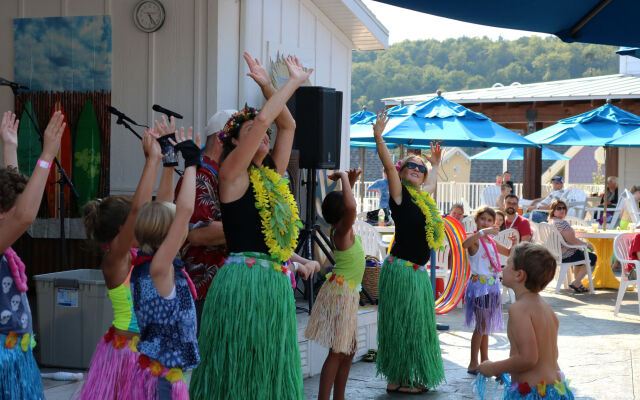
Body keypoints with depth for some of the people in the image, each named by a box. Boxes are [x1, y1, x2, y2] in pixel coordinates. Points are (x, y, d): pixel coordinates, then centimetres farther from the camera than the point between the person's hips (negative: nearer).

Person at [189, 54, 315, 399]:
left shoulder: (272, 176, 15)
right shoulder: (232, 174, -4)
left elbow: (287, 124, 16)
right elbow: (261, 120, -14)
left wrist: (268, 86, 10)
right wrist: (293, 83, -5)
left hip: (277, 282, 8)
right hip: (244, 280, -8)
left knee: (270, 368, 9)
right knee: (238, 368, -4)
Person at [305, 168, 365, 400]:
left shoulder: (342, 230, 9)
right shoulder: (342, 231, -15)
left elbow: (348, 205, 31)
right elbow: (352, 206, -36)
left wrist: (350, 183, 16)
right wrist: (344, 179, -22)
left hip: (348, 293, 9)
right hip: (340, 292, -9)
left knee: (349, 350, 12)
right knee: (338, 352, -12)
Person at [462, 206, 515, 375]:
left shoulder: (492, 242, 14)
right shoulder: (475, 240, -11)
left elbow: (509, 253, 27)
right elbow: (464, 244, -36)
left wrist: (514, 243, 6)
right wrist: (483, 232, -40)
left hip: (491, 285, 8)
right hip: (479, 284, -8)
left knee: (486, 325, 14)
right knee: (481, 325, -8)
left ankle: (484, 361, 22)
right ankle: (473, 364, -2)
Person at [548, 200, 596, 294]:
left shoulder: (550, 222, 9)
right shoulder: (561, 223, -24)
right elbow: (572, 240, -25)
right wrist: (587, 244, -9)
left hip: (555, 255, 10)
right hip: (565, 256, -10)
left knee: (582, 254, 34)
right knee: (592, 257, 5)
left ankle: (577, 282, 32)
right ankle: (576, 283, 3)